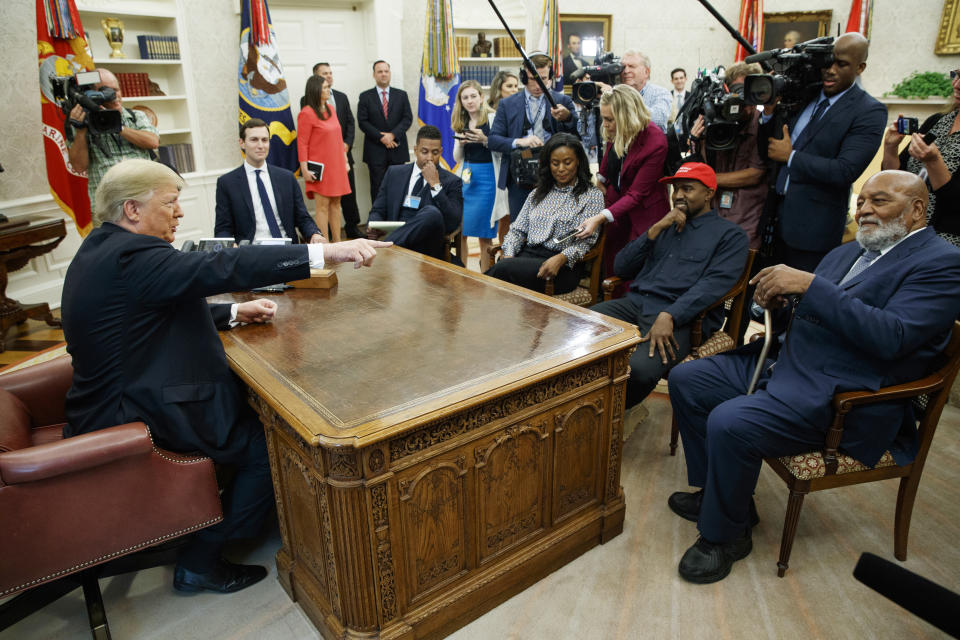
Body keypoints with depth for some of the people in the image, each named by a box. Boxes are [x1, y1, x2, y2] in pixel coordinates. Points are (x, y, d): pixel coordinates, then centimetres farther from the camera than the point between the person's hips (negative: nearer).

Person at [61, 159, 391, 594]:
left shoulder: (102, 249, 10)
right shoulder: (131, 256, -24)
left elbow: (169, 311, 18)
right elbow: (223, 267, -36)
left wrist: (233, 313, 6)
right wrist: (326, 253, -42)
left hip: (114, 401, 11)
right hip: (135, 421, -11)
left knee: (252, 406, 15)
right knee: (272, 444, -5)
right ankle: (200, 562, 8)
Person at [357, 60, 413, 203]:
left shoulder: (401, 95, 11)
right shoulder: (365, 97, 6)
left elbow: (407, 118, 2)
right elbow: (363, 122, -2)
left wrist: (392, 135, -12)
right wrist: (381, 138, -13)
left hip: (397, 149, 1)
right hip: (375, 151, -1)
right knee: (377, 188, -1)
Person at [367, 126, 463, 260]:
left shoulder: (451, 182, 9)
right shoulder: (394, 173, 18)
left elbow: (453, 223, -5)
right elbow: (377, 210, 17)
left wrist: (435, 185, -9)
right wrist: (373, 227, -7)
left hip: (426, 249, 0)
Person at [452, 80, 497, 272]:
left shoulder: (492, 119, -6)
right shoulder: (460, 123, 12)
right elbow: (458, 158, 14)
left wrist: (484, 140, -22)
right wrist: (460, 142, -5)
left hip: (486, 177, -6)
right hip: (465, 177, 6)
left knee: (484, 234, 1)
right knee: (460, 232, 5)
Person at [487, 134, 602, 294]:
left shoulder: (592, 195, 6)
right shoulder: (537, 194, 22)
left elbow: (585, 240, -5)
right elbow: (517, 230, 17)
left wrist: (560, 259, -24)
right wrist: (508, 255, -5)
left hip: (563, 265, -4)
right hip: (527, 255, 4)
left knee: (503, 269, -32)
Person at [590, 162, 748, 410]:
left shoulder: (730, 235, 10)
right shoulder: (665, 226, 27)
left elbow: (713, 284, -9)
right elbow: (621, 267, 16)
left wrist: (668, 316, -23)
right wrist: (656, 230, 5)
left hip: (680, 317, -5)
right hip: (633, 303, 5)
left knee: (638, 368, -35)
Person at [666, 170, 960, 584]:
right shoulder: (847, 252, 18)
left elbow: (890, 337, -23)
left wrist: (808, 285, -25)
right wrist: (777, 298, -3)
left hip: (839, 398, -9)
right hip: (785, 363, 9)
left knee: (729, 423, -30)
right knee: (685, 380, 1)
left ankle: (724, 535, -3)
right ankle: (719, 492, 16)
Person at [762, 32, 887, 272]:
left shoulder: (870, 112, -8)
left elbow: (845, 171, -19)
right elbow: (767, 147, 10)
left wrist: (790, 157, -13)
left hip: (814, 226, -5)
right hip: (778, 215, 5)